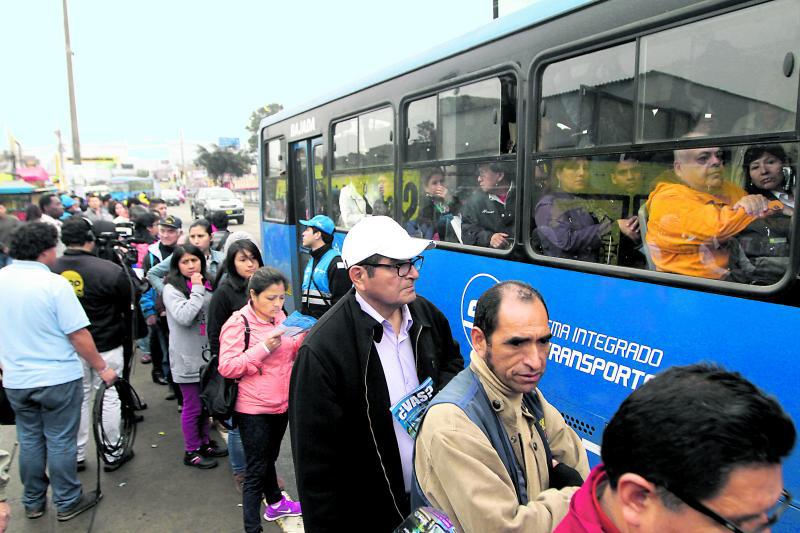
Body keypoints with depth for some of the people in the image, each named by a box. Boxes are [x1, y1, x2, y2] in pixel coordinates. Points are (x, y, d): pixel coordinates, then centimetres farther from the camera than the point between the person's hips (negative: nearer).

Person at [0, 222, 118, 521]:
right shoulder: (55, 284, -20)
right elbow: (78, 335, -19)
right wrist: (102, 368, -8)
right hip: (58, 379, -5)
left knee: (30, 440, 19)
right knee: (60, 442, 8)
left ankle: (33, 502, 34)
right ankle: (67, 503, 22)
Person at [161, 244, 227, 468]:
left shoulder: (207, 285, 6)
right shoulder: (172, 289, -11)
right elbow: (184, 317, -26)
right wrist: (197, 289, -21)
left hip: (207, 354, 6)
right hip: (187, 358, -6)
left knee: (206, 403, 18)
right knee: (192, 406, 5)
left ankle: (204, 442, 35)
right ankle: (191, 452, 22)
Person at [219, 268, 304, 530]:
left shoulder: (279, 316, 4)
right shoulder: (238, 323, -15)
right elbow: (226, 368, -19)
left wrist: (304, 337, -6)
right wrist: (264, 348, -27)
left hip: (281, 404, 7)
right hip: (254, 410, -7)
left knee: (269, 459, 26)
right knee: (256, 470, 2)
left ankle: (275, 503, 45)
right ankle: (252, 527, 15)